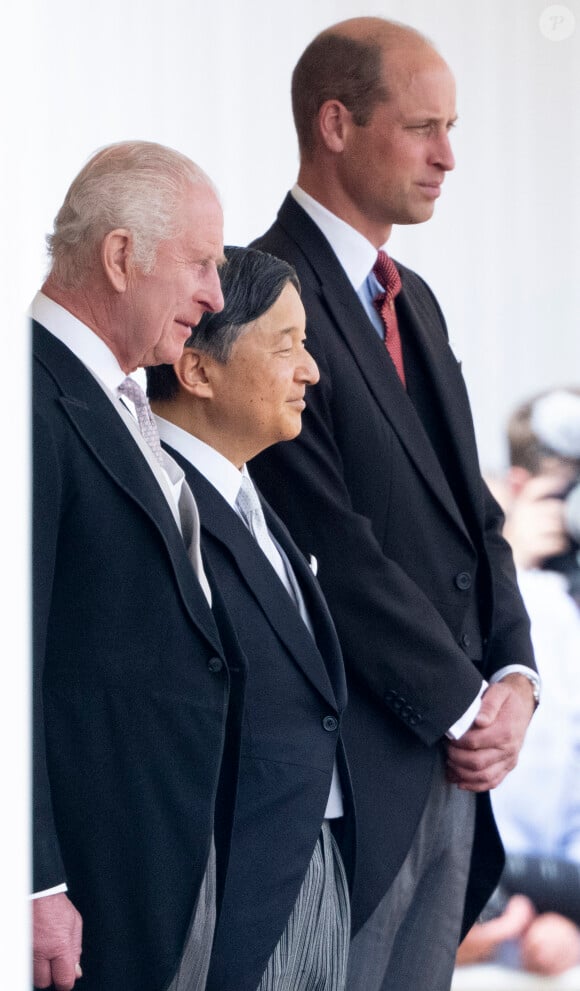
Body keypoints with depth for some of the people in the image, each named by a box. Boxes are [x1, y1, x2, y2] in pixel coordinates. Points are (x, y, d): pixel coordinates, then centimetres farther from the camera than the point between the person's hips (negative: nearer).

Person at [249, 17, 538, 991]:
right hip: (353, 774, -8)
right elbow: (333, 548, -18)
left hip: (453, 764, 8)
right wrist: (466, 708, -12)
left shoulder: (414, 300, 17)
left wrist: (514, 676, 1)